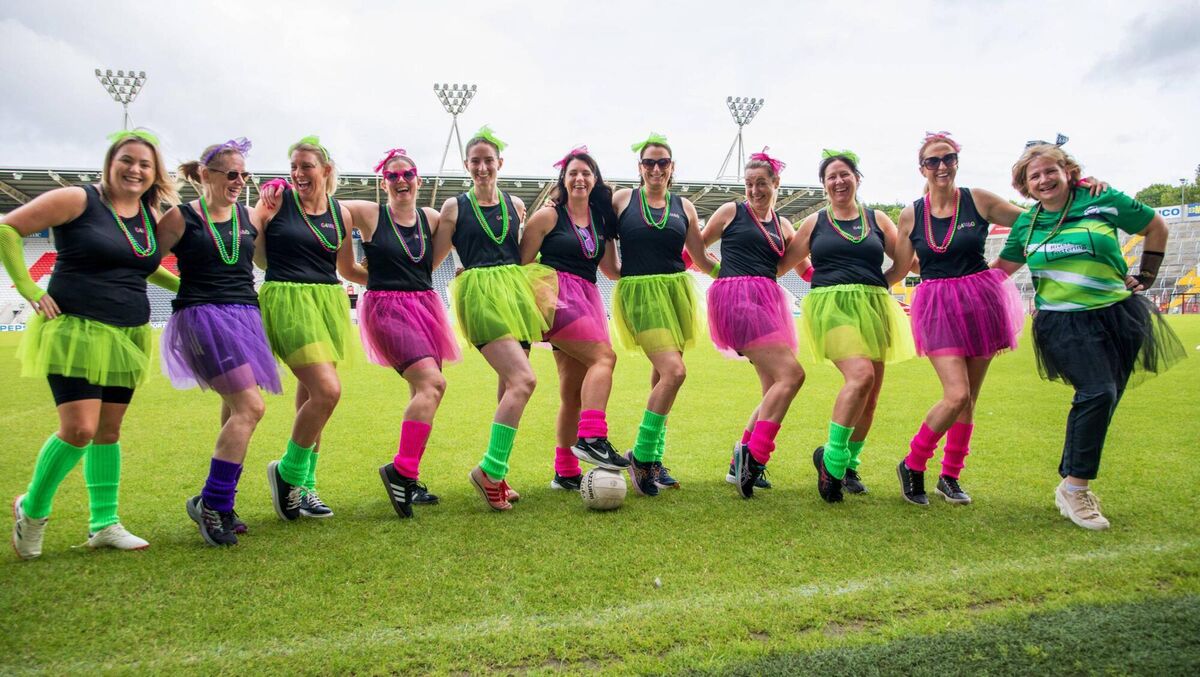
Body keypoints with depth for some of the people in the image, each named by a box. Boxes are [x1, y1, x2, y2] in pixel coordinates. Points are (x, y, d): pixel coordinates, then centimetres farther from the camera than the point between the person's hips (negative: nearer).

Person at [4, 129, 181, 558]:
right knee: (79, 429, -12)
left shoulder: (152, 216, 11)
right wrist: (29, 290, -8)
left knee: (109, 431, 10)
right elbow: (7, 229, -5)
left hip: (127, 338, 6)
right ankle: (32, 509, 13)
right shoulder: (77, 200, -7)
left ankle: (104, 523, 19)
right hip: (75, 332, -6)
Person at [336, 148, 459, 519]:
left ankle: (406, 482, 19)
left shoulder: (431, 218, 8)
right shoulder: (369, 214, -2)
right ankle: (401, 470, -18)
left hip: (425, 305, 6)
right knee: (432, 383, -23)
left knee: (423, 392, 7)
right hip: (386, 307, -6)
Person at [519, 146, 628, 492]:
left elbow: (611, 270, 21)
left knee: (573, 391, 4)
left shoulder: (600, 219, 19)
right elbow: (523, 263, 0)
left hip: (588, 298, 6)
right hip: (557, 293, -6)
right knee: (604, 355, -25)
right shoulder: (549, 216, 3)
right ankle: (591, 438, -30)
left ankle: (565, 472, 9)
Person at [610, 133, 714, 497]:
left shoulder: (684, 207, 12)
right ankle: (641, 455, -5)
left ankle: (654, 461, 18)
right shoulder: (621, 200, 4)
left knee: (662, 375, 7)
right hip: (639, 293, -4)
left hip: (676, 292, 4)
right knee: (673, 371, -19)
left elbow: (701, 260, 15)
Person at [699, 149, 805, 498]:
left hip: (768, 301, 7)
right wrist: (721, 271, 7)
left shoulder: (782, 225, 21)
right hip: (736, 297, -7)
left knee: (776, 389, 5)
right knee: (790, 374, -19)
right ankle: (752, 457, -17)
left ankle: (743, 464, 17)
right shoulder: (731, 211, 8)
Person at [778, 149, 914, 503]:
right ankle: (831, 457, -14)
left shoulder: (878, 219, 14)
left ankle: (849, 465, 23)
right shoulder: (814, 222, 11)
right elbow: (784, 263, 14)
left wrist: (877, 285, 9)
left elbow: (904, 261, 15)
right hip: (832, 307, -3)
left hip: (873, 310, 4)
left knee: (870, 397, 4)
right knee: (861, 375, -26)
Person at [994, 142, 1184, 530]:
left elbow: (1156, 227, 14)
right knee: (1098, 392, -21)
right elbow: (1003, 267, 20)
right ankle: (1075, 487, -10)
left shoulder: (1102, 200, 1)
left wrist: (1145, 278, 12)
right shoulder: (1025, 224, 6)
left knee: (1102, 403, 4)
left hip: (1117, 315, 2)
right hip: (1063, 322, -1)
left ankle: (1072, 484, 19)